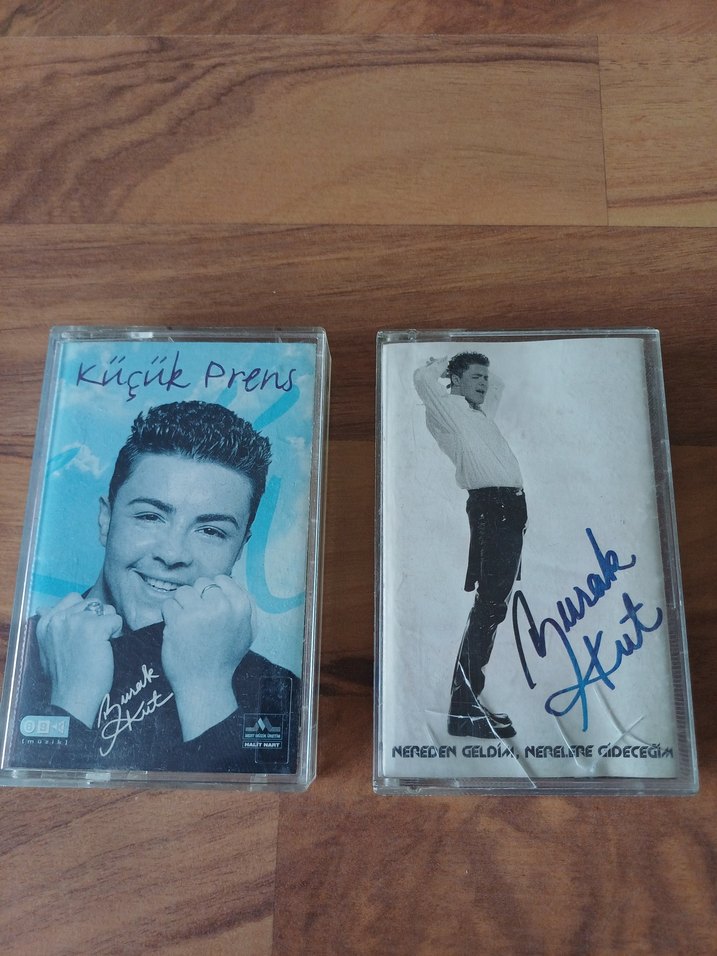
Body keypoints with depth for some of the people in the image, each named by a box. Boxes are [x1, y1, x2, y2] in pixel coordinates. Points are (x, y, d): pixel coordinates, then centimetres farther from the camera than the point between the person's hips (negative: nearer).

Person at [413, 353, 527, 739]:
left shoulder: (477, 416, 27)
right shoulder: (450, 409, 2)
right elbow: (422, 379, -13)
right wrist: (440, 366, 6)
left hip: (506, 509, 10)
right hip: (492, 507, -10)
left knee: (492, 604, 11)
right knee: (489, 604, -15)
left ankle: (467, 695, 20)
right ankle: (464, 707, -14)